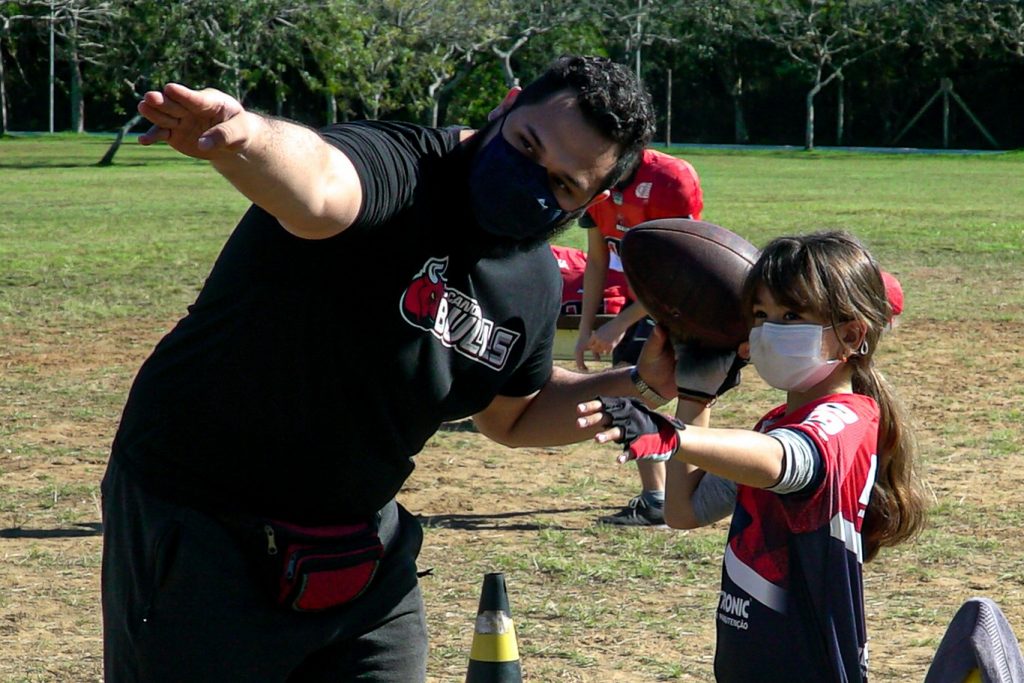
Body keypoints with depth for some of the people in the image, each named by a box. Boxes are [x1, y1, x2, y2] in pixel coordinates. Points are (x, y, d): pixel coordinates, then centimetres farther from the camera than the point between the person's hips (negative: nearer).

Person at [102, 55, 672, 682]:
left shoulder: (536, 282, 1)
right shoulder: (397, 170, -23)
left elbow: (513, 417, 18)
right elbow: (315, 189, -48)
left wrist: (638, 383, 3)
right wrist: (247, 136, -71)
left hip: (363, 547, 7)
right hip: (196, 530, -7)